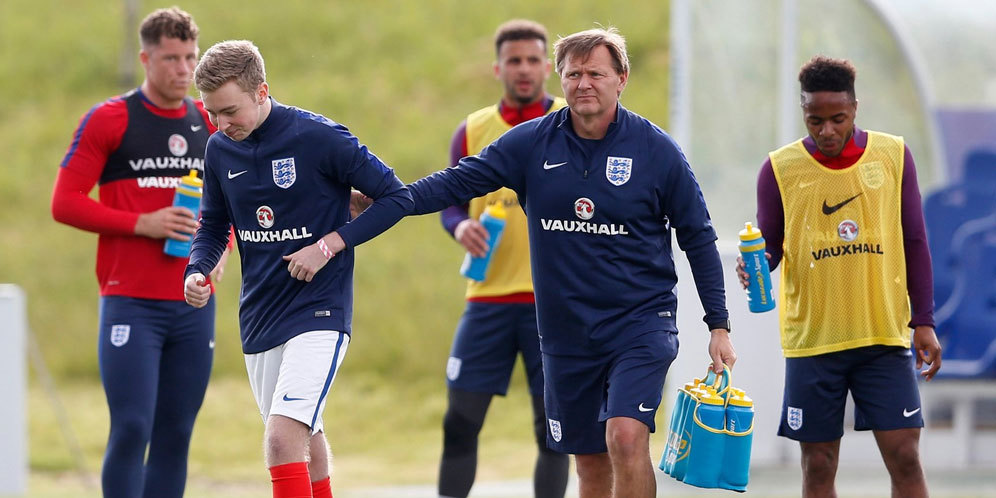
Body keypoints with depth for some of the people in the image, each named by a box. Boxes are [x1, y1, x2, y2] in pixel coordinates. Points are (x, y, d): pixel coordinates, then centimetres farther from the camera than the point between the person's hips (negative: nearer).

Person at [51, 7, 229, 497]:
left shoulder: (211, 125, 12)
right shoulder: (107, 120, -3)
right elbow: (65, 203, -5)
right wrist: (142, 224, -15)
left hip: (194, 305, 5)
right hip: (131, 304, -5)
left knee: (175, 435, 5)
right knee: (131, 429, -12)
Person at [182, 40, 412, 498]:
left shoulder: (320, 137, -14)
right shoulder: (220, 150, 3)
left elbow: (396, 196, -8)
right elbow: (213, 226, 17)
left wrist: (329, 245, -16)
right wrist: (196, 273, -4)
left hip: (317, 313, -6)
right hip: (259, 318, 6)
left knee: (283, 439, -20)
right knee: (305, 438, 17)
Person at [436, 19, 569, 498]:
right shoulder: (473, 131, 9)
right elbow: (451, 204, 13)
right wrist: (460, 226, -10)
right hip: (488, 297, 2)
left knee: (552, 428, -1)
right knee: (461, 422, -1)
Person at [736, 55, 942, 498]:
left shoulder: (892, 155, 3)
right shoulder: (780, 169, 0)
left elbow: (914, 244, 8)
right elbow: (770, 245, 6)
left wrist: (923, 322, 3)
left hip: (884, 337, 0)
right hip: (811, 340, 0)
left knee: (904, 456, -5)